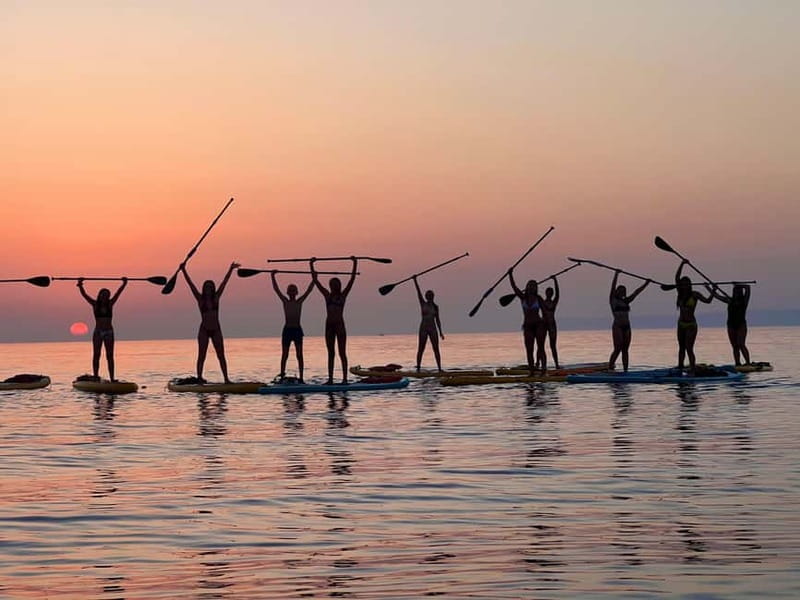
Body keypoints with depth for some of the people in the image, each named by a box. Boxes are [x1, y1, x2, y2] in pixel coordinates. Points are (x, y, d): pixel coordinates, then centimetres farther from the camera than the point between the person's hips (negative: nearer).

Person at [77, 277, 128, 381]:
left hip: (109, 333, 2)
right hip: (98, 332, -2)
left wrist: (124, 284, -6)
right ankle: (96, 377, 1)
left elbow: (118, 292, 3)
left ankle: (112, 378, 0)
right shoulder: (95, 304, 0)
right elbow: (84, 295, -7)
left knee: (110, 356, 2)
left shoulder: (110, 304, 5)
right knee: (96, 356, 1)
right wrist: (80, 285, -19)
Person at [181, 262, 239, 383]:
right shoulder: (200, 299, -1)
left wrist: (231, 269, 0)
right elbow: (190, 284, -7)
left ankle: (226, 378, 2)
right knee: (201, 356, 0)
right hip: (204, 330, -2)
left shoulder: (216, 298, 5)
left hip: (216, 330, 2)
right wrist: (183, 270, -13)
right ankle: (199, 377, 1)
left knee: (221, 355, 2)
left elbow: (224, 282, 2)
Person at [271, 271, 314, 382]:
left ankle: (301, 378, 1)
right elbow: (276, 289, -3)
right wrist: (273, 277, -10)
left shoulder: (300, 302, 5)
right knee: (284, 355, 3)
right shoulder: (285, 301, 4)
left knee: (299, 355, 1)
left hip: (297, 330, 0)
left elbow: (309, 289, 1)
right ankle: (282, 377, 5)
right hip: (287, 330, 0)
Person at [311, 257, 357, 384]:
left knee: (342, 353, -2)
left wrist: (355, 264, -7)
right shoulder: (327, 295, 9)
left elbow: (352, 279, -2)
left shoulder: (343, 295, 4)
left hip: (340, 325, -3)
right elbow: (316, 281, 9)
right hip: (329, 326, 3)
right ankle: (330, 379, 7)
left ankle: (345, 378, -3)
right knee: (331, 353, 7)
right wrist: (311, 266, 7)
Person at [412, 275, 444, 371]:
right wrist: (415, 280, -15)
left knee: (436, 349, -2)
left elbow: (437, 320, 12)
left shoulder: (435, 306, 9)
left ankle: (439, 369, -2)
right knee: (420, 349, -1)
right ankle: (418, 369, 2)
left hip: (433, 329, 2)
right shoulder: (423, 303, 2)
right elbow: (418, 292, -7)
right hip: (423, 328, -2)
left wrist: (440, 332, 7)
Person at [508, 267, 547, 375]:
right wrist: (510, 275, -13)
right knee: (529, 350, 0)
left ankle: (543, 370, -11)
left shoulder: (538, 298, 2)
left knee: (540, 348, -8)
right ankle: (532, 372, 2)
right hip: (528, 326, 2)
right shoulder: (523, 297, 6)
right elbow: (514, 287, -3)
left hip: (539, 324, -2)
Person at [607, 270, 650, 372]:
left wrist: (646, 284, 14)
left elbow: (636, 292, 16)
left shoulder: (626, 301, 14)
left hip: (626, 327, 6)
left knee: (625, 350, 4)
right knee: (618, 349, -15)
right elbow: (613, 287, -10)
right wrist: (616, 274, -17)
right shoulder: (613, 300, 0)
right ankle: (610, 367, -10)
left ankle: (625, 370, 3)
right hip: (617, 327, -6)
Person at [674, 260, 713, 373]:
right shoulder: (680, 294, 3)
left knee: (689, 349, -14)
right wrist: (682, 264, -13)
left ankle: (692, 370, -15)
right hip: (681, 324, 6)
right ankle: (679, 368, 19)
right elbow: (676, 278, -5)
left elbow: (707, 301, -13)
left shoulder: (695, 294, -7)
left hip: (691, 325, -6)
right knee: (681, 348, 12)